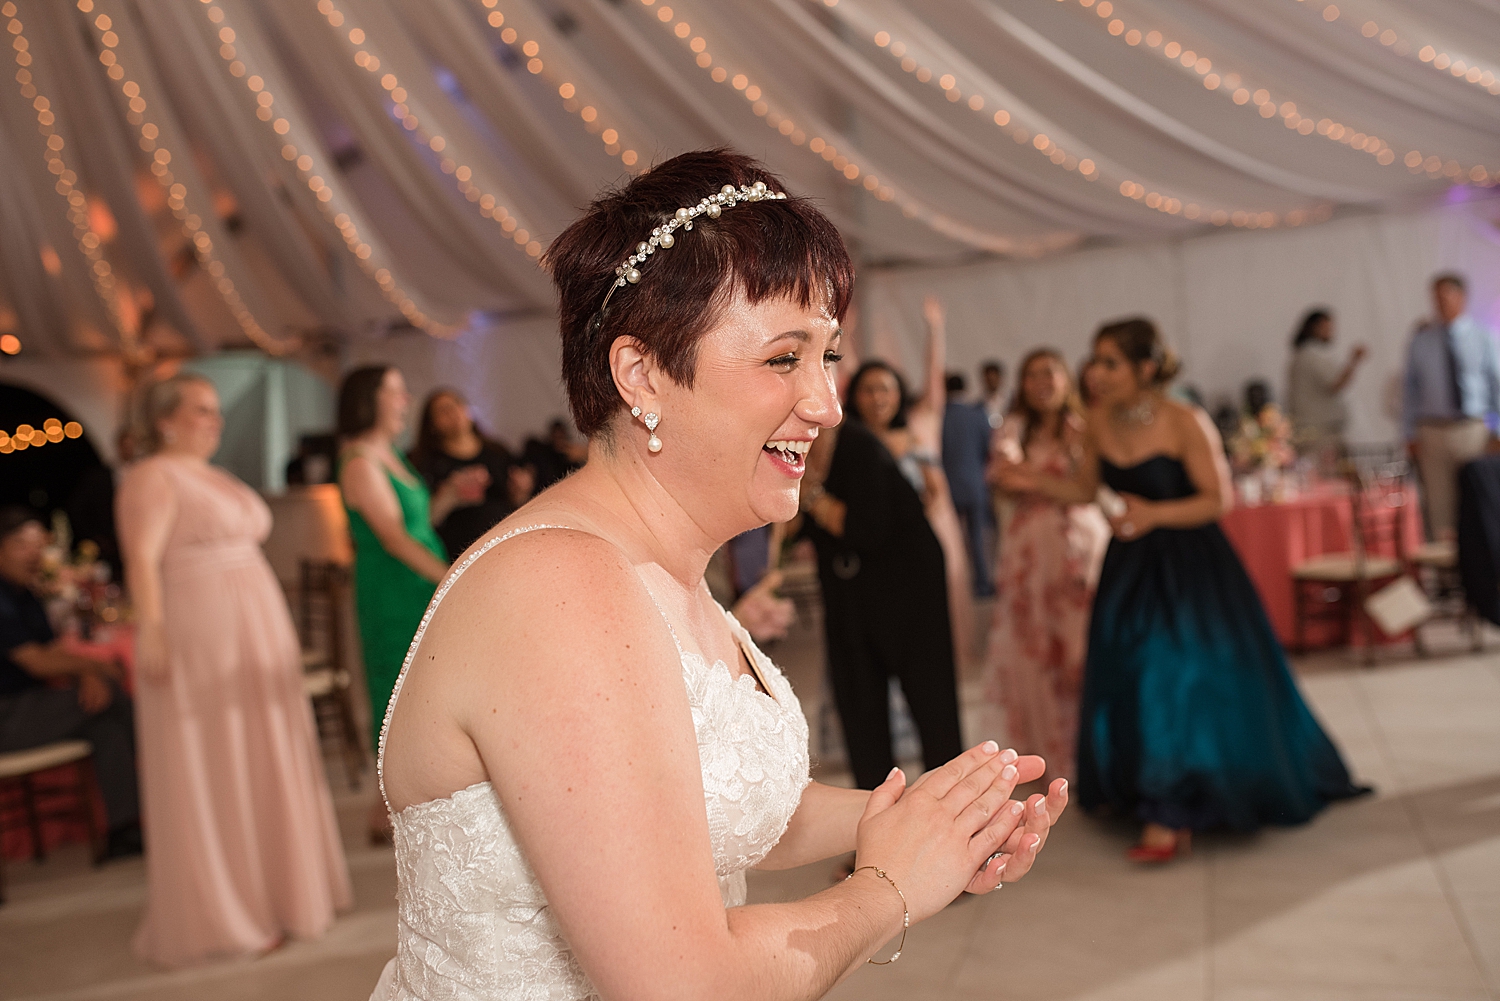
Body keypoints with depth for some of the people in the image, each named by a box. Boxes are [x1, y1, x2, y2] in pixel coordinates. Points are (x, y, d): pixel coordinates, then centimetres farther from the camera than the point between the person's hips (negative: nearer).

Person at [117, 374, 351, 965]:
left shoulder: (220, 479, 18)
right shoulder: (151, 478, -7)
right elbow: (141, 560, -18)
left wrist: (275, 639, 18)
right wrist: (152, 634, -28)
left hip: (254, 637, 8)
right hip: (196, 641, -8)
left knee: (263, 766, 12)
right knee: (208, 772, -1)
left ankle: (268, 890, 25)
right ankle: (217, 914, 9)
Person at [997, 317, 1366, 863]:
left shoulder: (1186, 423, -15)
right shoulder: (1099, 422, -1)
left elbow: (1217, 498, -14)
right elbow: (1085, 488, 11)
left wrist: (1155, 513, -28)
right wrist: (1035, 481, -5)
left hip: (1189, 569, -5)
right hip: (1129, 570, 5)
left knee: (1190, 684, -3)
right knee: (1128, 688, 6)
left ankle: (1170, 817, 12)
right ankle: (1170, 811, 23)